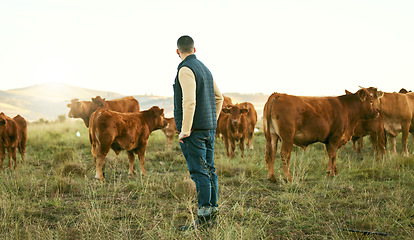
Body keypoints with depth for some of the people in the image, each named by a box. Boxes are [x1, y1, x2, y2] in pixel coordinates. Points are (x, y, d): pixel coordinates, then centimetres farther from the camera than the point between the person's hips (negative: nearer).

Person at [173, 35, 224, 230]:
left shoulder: (185, 70, -12)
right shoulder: (204, 68, 16)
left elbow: (189, 101, -22)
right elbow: (218, 97, 21)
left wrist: (185, 130, -19)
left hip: (194, 129, -9)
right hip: (209, 127, 9)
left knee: (199, 172, -7)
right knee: (209, 170, 11)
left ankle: (204, 216, -5)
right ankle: (212, 213, 16)